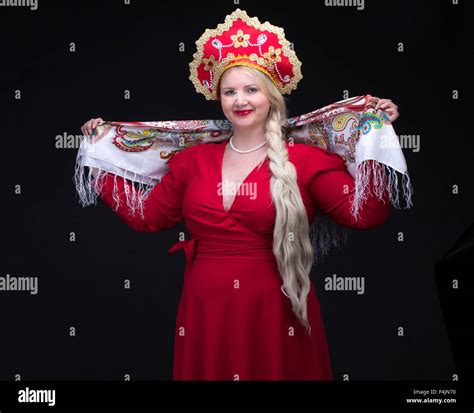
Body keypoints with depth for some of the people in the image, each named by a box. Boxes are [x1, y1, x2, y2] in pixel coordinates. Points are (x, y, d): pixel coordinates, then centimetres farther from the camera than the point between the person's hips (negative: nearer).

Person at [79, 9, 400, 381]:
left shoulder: (305, 160, -4)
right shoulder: (192, 160, 8)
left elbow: (365, 213, -10)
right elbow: (145, 215, 13)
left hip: (275, 313, -3)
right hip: (205, 312, 3)